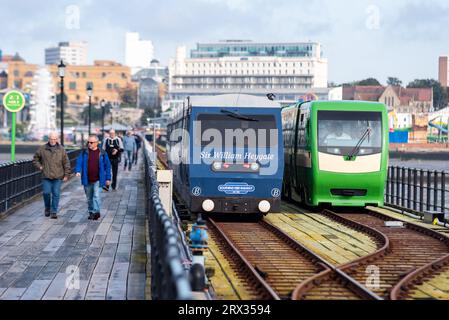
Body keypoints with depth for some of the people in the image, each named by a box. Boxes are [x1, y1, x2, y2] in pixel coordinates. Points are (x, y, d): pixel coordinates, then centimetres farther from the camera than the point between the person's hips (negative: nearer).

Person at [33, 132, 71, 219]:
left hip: (58, 177, 0)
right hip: (46, 176, 0)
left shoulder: (61, 149, 3)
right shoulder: (42, 149, 3)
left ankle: (54, 212, 4)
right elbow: (35, 159, 16)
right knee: (46, 193, -2)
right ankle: (47, 208, 22)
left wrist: (66, 175, 1)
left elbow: (66, 163, 5)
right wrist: (39, 167, 2)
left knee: (56, 194, -2)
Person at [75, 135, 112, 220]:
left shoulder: (102, 153, 0)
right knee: (89, 197, 12)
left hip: (97, 180, -3)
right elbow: (79, 162, -4)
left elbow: (107, 166, 4)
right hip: (87, 180, 3)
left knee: (96, 196, -15)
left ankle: (96, 212, -19)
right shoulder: (84, 152, 4)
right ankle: (91, 212, 24)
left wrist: (108, 178, 2)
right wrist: (78, 171, -23)